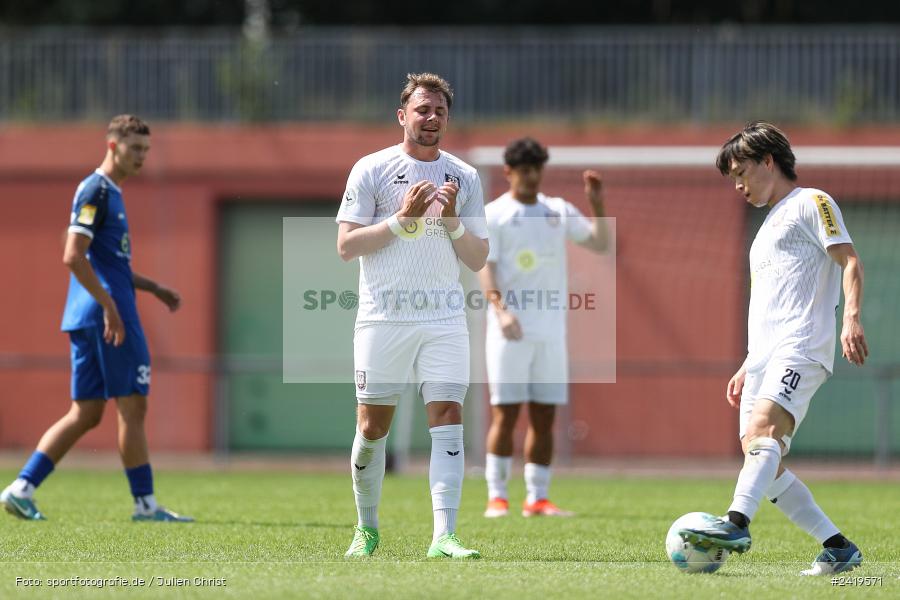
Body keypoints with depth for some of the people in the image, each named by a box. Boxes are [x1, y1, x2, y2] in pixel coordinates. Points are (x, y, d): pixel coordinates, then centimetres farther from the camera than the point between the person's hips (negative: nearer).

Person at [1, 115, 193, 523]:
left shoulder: (109, 193, 20)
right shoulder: (96, 191, -10)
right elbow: (73, 257, -20)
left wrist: (152, 287, 24)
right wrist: (110, 306, -21)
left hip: (88, 319, 10)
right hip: (105, 315, -10)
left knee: (85, 414, 8)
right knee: (132, 407, -4)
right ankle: (145, 505, 0)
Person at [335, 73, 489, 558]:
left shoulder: (464, 177, 10)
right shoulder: (371, 169, 1)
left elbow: (477, 260, 10)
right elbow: (346, 246, -5)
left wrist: (452, 222, -8)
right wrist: (402, 219, -14)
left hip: (445, 318, 2)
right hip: (383, 317, -2)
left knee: (448, 418, -11)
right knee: (372, 427, 3)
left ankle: (443, 536, -16)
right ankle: (366, 528, 22)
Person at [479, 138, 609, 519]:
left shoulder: (559, 211, 14)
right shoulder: (493, 215, 1)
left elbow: (599, 243, 13)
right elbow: (486, 268, -8)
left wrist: (596, 205, -1)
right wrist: (500, 309, -23)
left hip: (551, 330, 4)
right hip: (510, 330, -4)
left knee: (544, 417, 3)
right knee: (505, 413, -6)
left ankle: (537, 498, 7)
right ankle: (497, 497, -2)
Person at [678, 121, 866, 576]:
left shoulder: (811, 203, 5)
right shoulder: (771, 222, 31)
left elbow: (849, 262, -8)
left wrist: (851, 319, -24)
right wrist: (747, 368, 27)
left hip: (801, 349, -9)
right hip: (764, 355, 9)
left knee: (764, 426, -30)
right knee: (763, 466, -2)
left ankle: (736, 524, -48)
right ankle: (837, 548, 2)